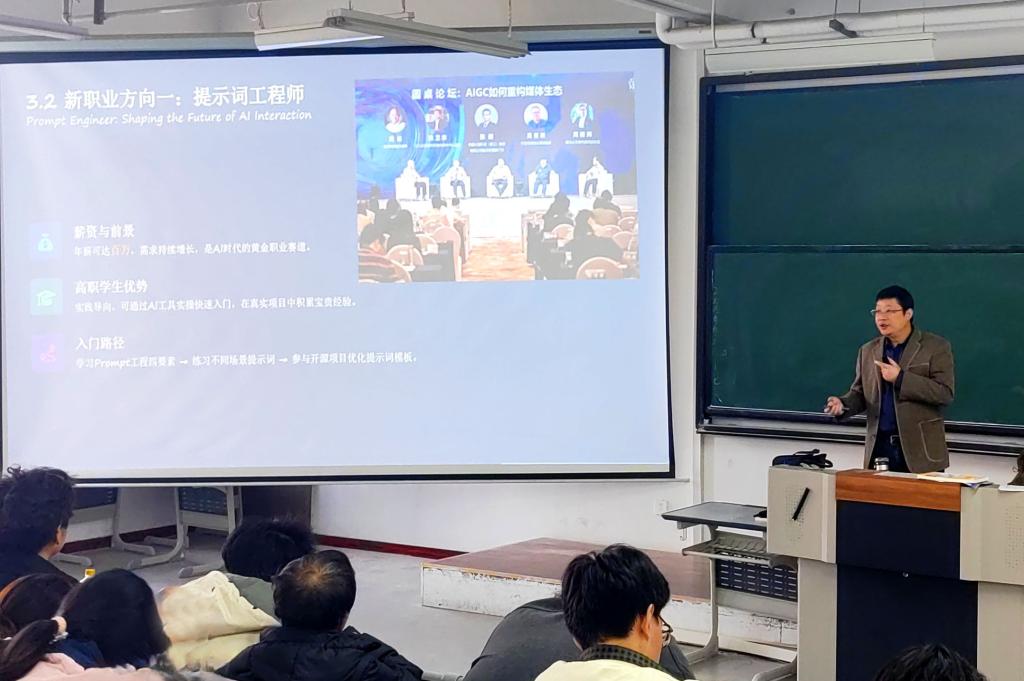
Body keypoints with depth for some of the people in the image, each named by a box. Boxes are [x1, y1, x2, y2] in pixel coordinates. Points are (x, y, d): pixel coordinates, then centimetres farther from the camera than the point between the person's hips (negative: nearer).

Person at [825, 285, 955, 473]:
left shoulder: (936, 347, -2)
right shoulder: (868, 351, 14)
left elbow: (945, 394, -10)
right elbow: (859, 393, 17)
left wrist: (900, 379, -16)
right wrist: (842, 404, -6)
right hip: (879, 447, 4)